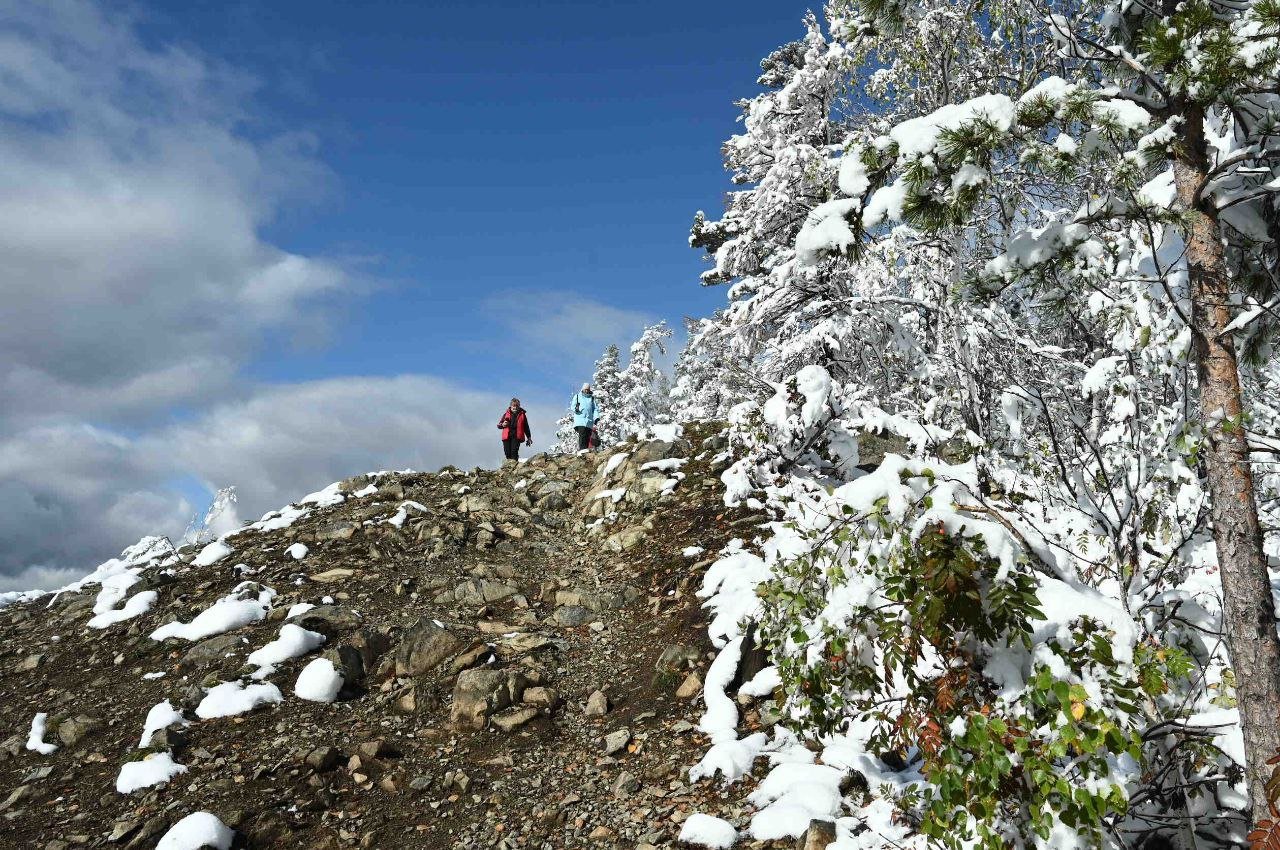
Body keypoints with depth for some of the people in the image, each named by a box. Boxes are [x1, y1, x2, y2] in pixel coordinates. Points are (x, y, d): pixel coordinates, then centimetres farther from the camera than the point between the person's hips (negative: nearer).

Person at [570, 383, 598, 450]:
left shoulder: (592, 398, 19)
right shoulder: (577, 396, 14)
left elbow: (595, 409, 16)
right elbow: (572, 406, 10)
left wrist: (595, 418, 1)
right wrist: (575, 408, -14)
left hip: (589, 421, 3)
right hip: (580, 419, -3)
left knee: (588, 436, -4)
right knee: (582, 435, -17)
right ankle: (582, 449, -22)